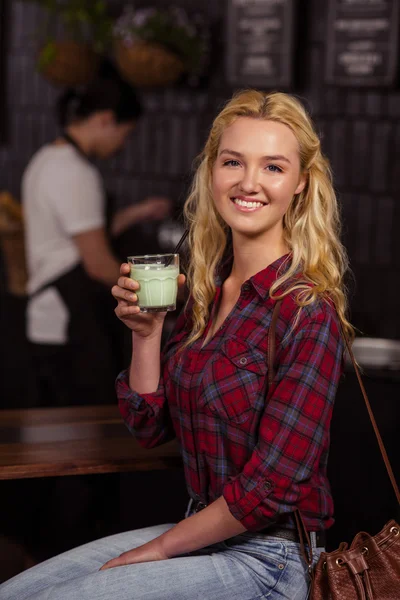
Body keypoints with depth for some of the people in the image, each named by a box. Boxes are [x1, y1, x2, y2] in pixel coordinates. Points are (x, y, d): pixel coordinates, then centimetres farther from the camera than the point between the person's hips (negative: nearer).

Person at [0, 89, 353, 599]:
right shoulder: (207, 290, 4)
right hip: (201, 532, 7)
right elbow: (150, 427, 8)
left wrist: (157, 549, -10)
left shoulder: (308, 310, -19)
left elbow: (271, 488, -20)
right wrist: (145, 332, -8)